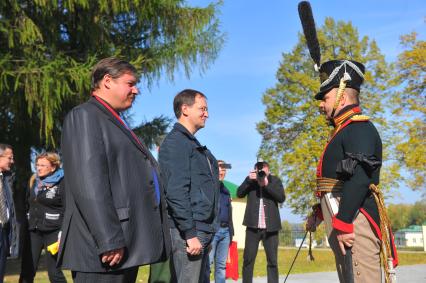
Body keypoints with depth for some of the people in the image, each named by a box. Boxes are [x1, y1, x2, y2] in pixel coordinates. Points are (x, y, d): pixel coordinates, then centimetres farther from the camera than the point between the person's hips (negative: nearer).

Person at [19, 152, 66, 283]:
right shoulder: (34, 182, 13)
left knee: (54, 272, -3)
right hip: (34, 231, 6)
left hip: (53, 232, -6)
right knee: (26, 272, 2)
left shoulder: (62, 183, -6)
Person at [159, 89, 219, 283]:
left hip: (202, 229, 9)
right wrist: (190, 233, -21)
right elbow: (176, 192, -18)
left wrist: (206, 233, 18)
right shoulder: (176, 142, -10)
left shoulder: (193, 143, 19)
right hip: (189, 231, -9)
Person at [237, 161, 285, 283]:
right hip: (253, 226, 1)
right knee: (248, 259, 3)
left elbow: (282, 198, -9)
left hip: (270, 227, -1)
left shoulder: (275, 181, 4)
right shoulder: (250, 180, 8)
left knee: (272, 261, 3)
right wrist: (249, 180, -14)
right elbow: (239, 194, -3)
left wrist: (267, 184, -17)